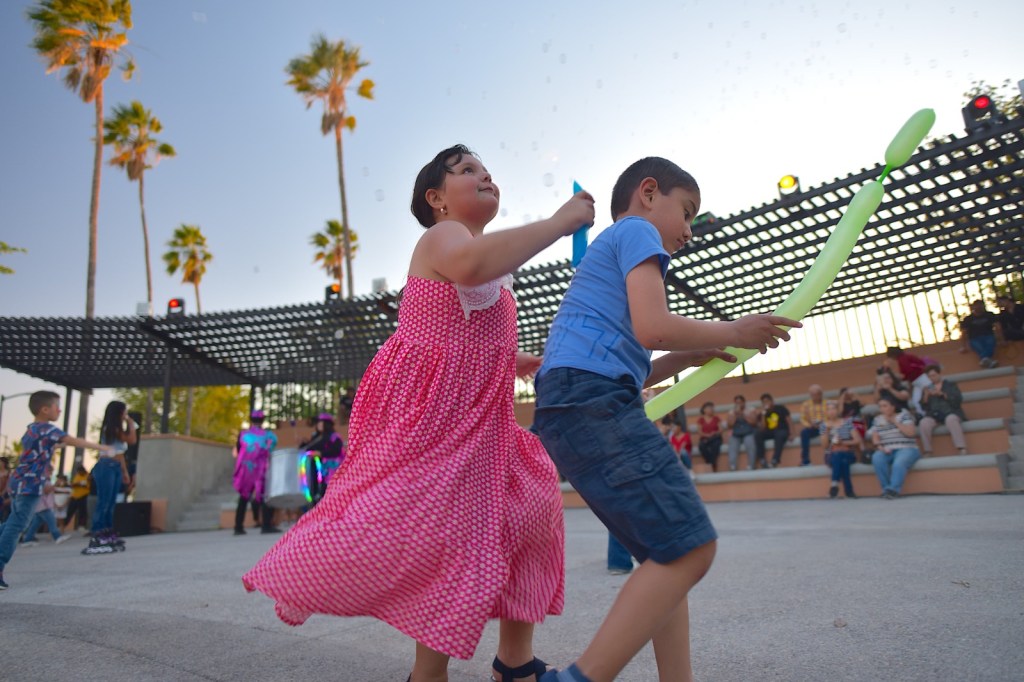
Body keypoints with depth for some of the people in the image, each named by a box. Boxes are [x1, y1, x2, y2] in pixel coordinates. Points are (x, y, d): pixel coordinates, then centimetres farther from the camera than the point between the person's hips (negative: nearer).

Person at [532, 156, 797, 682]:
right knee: (690, 546, -12)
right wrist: (731, 333, 5)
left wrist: (686, 358, 22)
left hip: (569, 409, 10)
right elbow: (653, 327, -11)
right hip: (592, 402, -10)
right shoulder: (637, 229, 7)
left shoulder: (604, 253, 35)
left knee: (670, 554, 11)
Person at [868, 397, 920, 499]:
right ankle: (887, 488, -29)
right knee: (877, 458, -32)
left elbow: (911, 433, -8)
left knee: (899, 463, -37)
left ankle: (893, 489, -37)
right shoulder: (877, 420, 15)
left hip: (906, 449, -3)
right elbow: (875, 437, 7)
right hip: (887, 451, 3)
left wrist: (895, 422, -8)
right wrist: (880, 447, -13)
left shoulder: (904, 415, 5)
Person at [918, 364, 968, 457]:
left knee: (951, 419, -39)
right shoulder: (928, 388, 19)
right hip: (934, 415, 2)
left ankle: (962, 450, -44)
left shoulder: (950, 383, 14)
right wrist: (926, 396, -6)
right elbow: (925, 407, 12)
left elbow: (958, 399, -1)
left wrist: (942, 394, -13)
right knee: (924, 423, -33)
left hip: (950, 413, -2)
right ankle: (927, 453, -31)